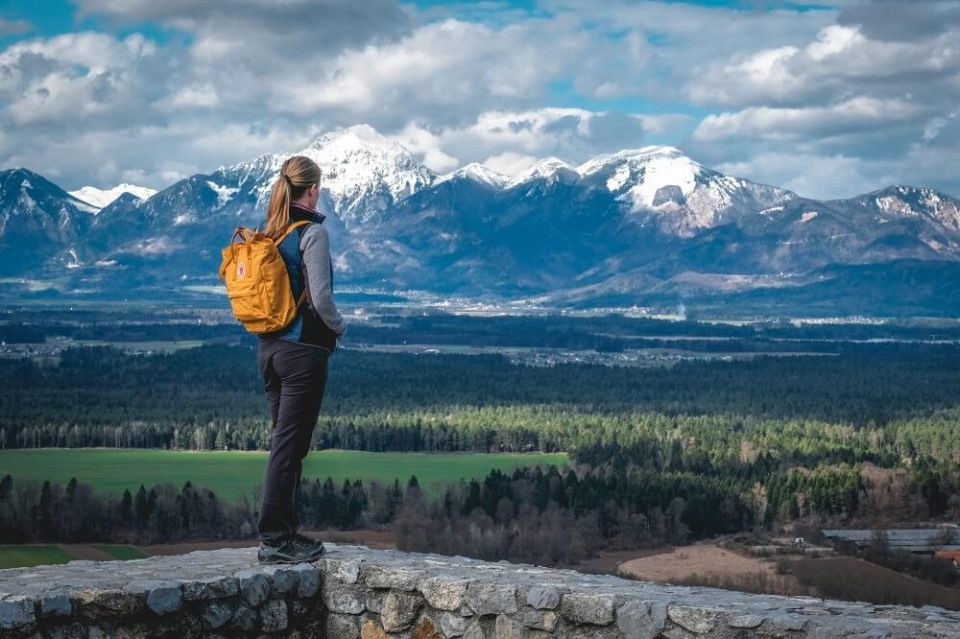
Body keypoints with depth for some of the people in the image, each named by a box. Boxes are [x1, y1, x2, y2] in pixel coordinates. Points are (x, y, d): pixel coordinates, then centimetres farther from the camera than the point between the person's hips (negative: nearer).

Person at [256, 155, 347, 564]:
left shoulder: (269, 233, 9)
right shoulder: (312, 232, -13)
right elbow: (321, 297, -18)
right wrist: (339, 327, 2)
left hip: (269, 347, 8)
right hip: (303, 349, -8)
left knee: (285, 439, 15)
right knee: (290, 443, -3)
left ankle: (284, 531, 20)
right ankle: (274, 539, 1)